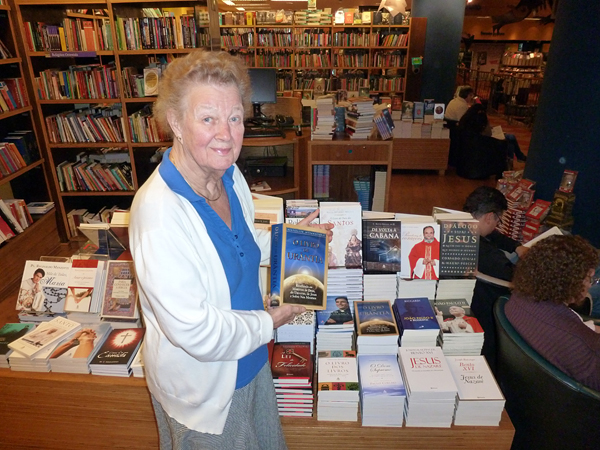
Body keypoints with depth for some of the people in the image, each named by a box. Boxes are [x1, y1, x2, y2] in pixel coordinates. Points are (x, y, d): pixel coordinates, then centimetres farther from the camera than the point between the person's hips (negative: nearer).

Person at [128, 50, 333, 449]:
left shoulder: (230, 176, -9)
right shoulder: (159, 213, -34)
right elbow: (194, 330, -31)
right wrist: (267, 322, -17)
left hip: (249, 359, 7)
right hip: (203, 382, -7)